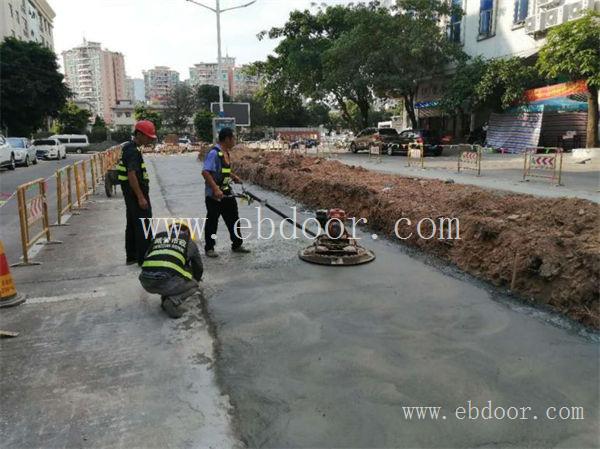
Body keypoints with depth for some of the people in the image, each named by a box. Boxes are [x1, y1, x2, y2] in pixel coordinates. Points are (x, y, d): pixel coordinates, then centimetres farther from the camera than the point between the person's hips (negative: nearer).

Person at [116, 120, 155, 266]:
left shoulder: (129, 147, 14)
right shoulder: (133, 151, -18)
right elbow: (132, 175, -25)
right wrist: (141, 197, -24)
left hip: (130, 193, 11)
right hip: (136, 193, -11)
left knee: (132, 224, 15)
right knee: (143, 226, -5)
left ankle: (131, 256, 25)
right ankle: (143, 258, 0)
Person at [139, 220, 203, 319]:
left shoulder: (157, 237, 28)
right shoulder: (189, 242, 22)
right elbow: (198, 267, 34)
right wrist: (196, 279, 56)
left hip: (146, 283, 5)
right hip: (167, 283, -5)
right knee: (193, 284, 22)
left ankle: (165, 299, 22)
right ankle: (173, 302, -1)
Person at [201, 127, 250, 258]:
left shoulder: (226, 152, 10)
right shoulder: (214, 153, -19)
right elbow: (205, 172, -26)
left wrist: (234, 176, 13)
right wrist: (216, 189, -30)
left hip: (227, 193, 9)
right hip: (214, 195, -9)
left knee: (234, 219, 14)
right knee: (212, 222, 3)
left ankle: (237, 245, 27)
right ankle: (209, 248, 17)